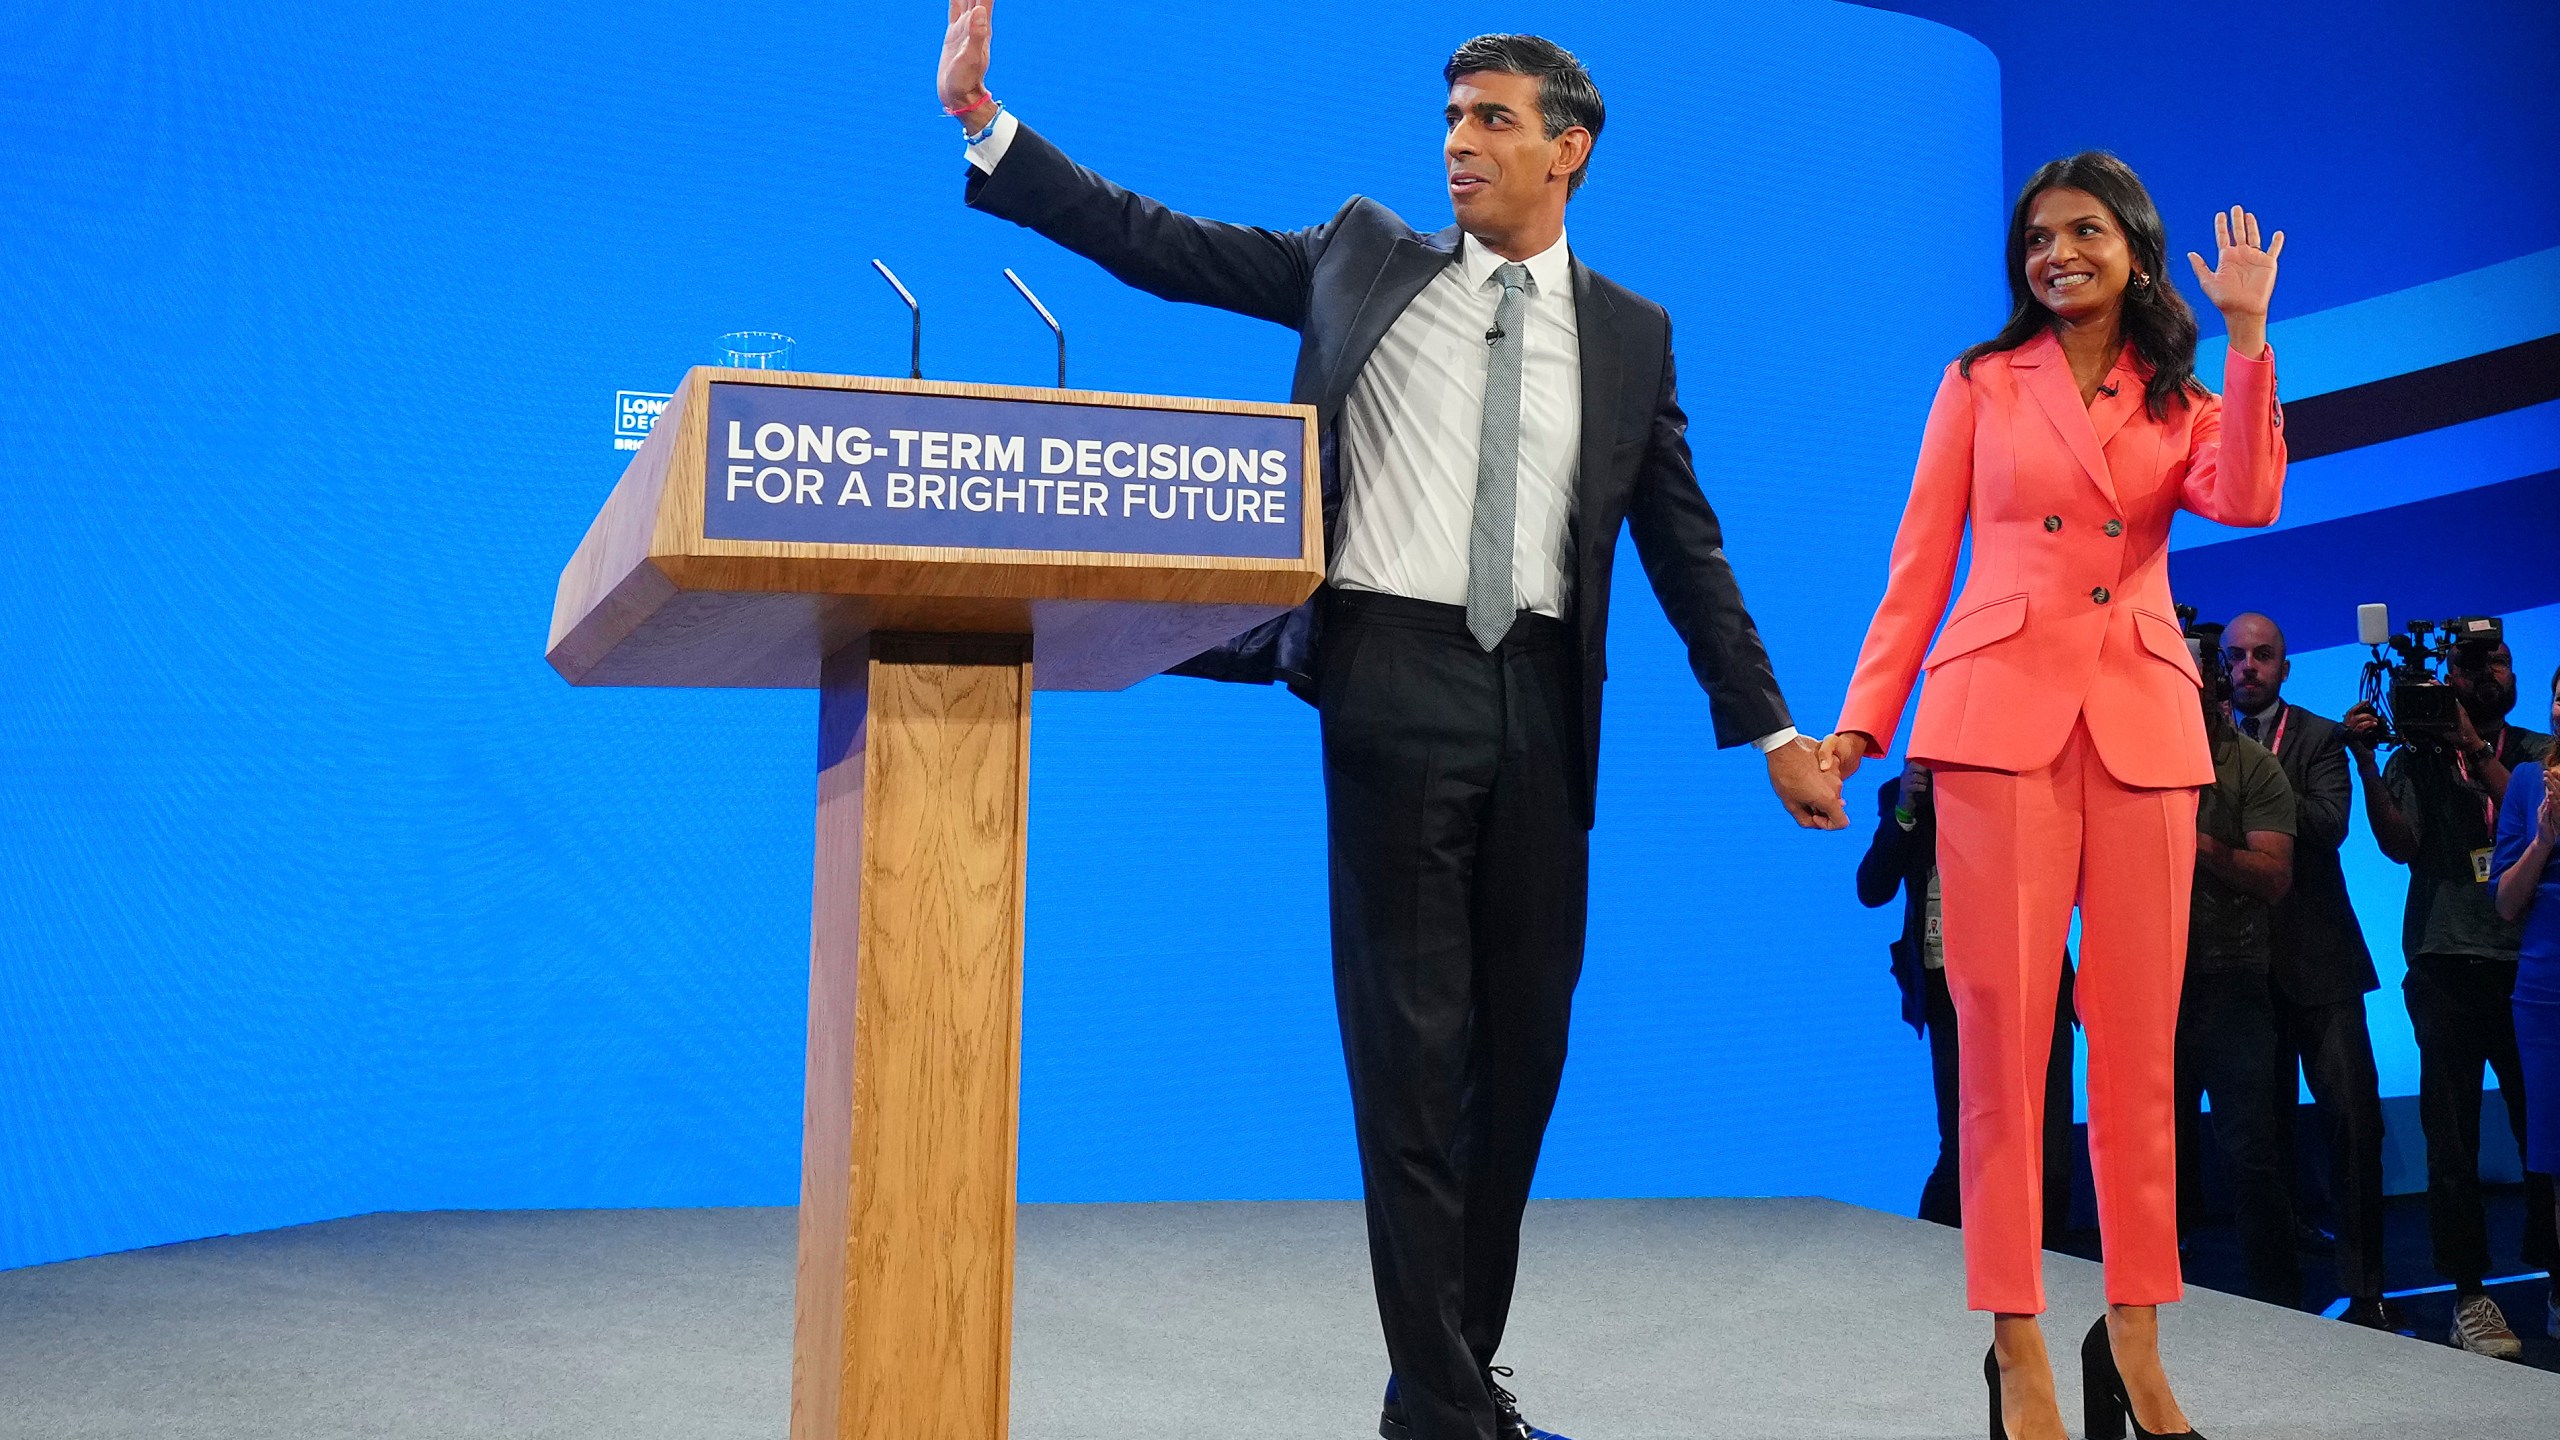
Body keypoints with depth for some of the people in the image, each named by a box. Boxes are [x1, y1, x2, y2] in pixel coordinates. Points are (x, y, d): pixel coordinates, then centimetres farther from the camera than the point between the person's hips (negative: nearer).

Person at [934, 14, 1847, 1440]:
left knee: (1523, 1047, 8)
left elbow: (1687, 546, 13)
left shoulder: (1631, 332, 12)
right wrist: (984, 121, 0)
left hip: (1544, 705, 3)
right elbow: (1156, 244, 6)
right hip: (1398, 680, -2)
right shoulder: (1362, 257, 9)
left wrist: (1769, 727, 8)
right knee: (1412, 1047, -3)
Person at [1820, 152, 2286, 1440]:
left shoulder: (2183, 403, 16)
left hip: (2142, 726, 2)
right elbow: (1918, 564, 7)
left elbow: (2245, 500, -6)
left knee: (2139, 1039, 3)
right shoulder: (1981, 385, 11)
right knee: (2003, 1031, -5)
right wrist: (1863, 717, -2)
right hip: (2001, 711, -2)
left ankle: (2134, 1331, 13)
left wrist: (2245, 336, -8)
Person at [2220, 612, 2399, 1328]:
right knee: (2264, 1132, 5)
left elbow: (2328, 824, -12)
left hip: (2315, 959, -1)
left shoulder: (2320, 737, 6)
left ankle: (2364, 1289, 2)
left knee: (2353, 1120, -6)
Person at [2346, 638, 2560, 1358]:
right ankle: (2471, 1294, 5)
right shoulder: (2416, 758, 10)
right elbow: (2399, 844, -3)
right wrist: (2367, 763, -14)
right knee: (2451, 1139, -1)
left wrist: (2475, 746, -13)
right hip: (2447, 966, 0)